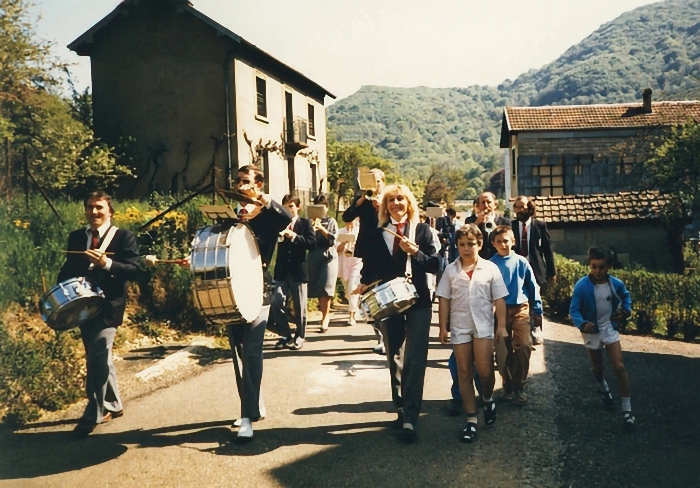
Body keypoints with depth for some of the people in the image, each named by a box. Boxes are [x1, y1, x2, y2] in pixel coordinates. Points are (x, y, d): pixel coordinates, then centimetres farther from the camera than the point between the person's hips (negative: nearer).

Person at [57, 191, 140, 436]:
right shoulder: (75, 237, 11)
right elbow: (68, 269, 13)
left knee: (97, 358, -13)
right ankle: (113, 405, 29)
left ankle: (93, 414, -3)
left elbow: (134, 270, -13)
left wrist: (107, 263, -28)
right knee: (99, 358, 14)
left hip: (109, 306, -6)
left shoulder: (124, 237, -5)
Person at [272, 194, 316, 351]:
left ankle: (299, 337, 19)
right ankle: (285, 335, 8)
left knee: (299, 306, 5)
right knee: (276, 302, -8)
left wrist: (294, 236, -19)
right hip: (282, 270, 2)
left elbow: (312, 243, -10)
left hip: (298, 270, -2)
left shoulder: (306, 223, 3)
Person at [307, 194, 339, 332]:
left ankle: (325, 317, -3)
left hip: (329, 256, -2)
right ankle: (325, 315, 18)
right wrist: (312, 228, -17)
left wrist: (321, 228, -13)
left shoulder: (331, 221, 6)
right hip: (314, 257, 2)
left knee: (326, 288, -9)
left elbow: (333, 239, -4)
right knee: (317, 288, 3)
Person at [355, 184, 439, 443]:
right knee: (395, 360, 11)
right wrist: (364, 283, -14)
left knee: (414, 360, -7)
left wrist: (415, 252, -20)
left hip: (417, 303, -2)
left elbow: (434, 265, -3)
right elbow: (370, 266, 5)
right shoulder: (377, 234, 7)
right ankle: (402, 411, 23)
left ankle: (410, 419, -6)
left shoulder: (422, 230, 2)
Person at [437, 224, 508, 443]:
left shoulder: (490, 268, 0)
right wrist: (443, 327, -1)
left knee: (484, 370, -7)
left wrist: (501, 325, -5)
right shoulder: (451, 270, 3)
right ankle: (471, 420, 14)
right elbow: (444, 300, 3)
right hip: (459, 326, 2)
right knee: (464, 373, 6)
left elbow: (499, 299, 1)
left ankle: (488, 398, 27)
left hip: (483, 325, -2)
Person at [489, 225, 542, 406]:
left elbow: (533, 286, 6)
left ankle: (519, 386, 1)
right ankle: (508, 385, 22)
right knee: (504, 350, 7)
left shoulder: (521, 262, 0)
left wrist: (537, 310, 7)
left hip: (520, 309, 0)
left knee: (523, 346, -13)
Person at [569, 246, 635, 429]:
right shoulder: (581, 286, -22)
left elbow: (625, 296, 12)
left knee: (619, 367, -8)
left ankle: (627, 409, 0)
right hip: (591, 331, -1)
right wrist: (582, 323, -37)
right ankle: (603, 389, 51)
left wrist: (626, 310, -3)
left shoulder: (616, 284, -12)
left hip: (610, 329, 1)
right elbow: (574, 310, -20)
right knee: (597, 367, 17)